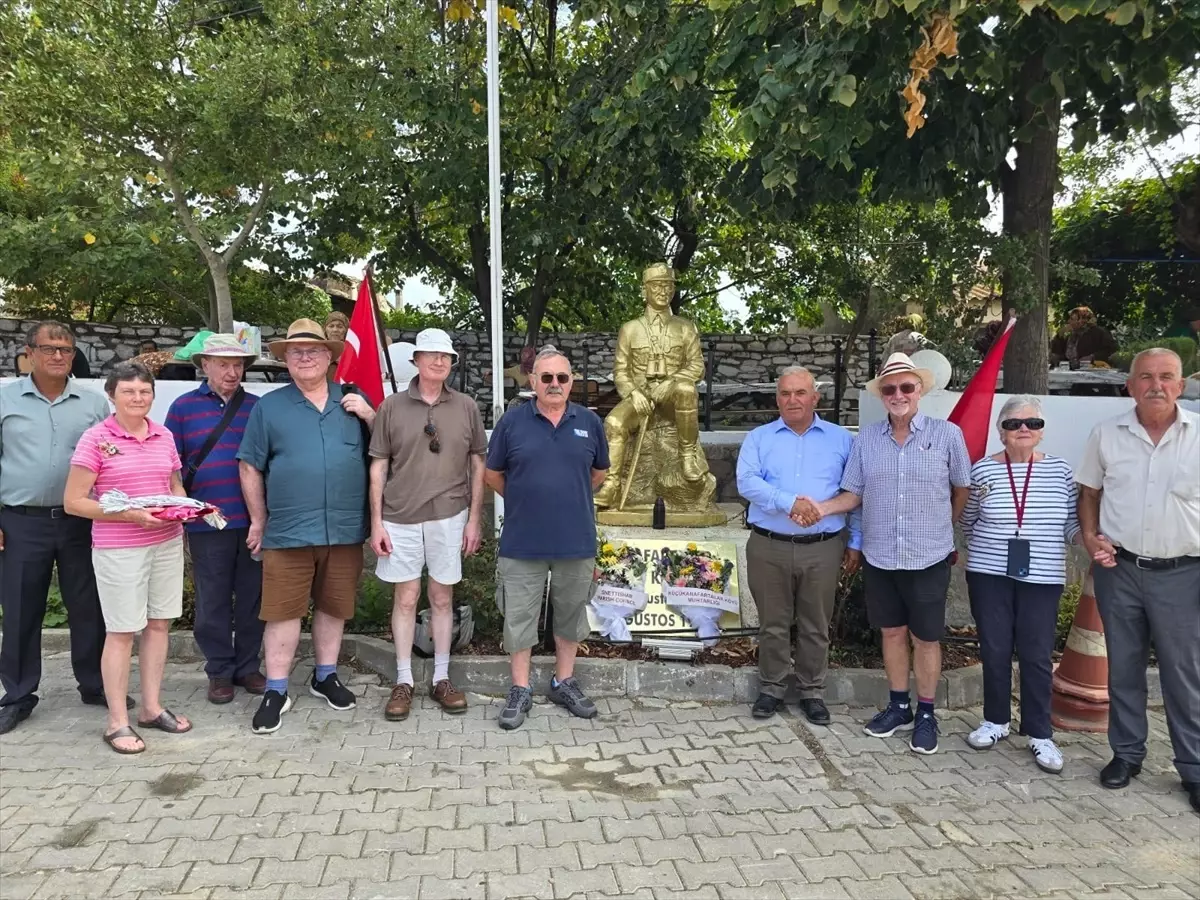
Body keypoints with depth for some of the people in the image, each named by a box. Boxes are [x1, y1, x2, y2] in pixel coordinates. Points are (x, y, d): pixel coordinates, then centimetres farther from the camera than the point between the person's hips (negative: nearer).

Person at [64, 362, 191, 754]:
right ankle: (117, 722, 14)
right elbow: (73, 502, -9)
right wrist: (131, 515, -19)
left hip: (167, 543, 5)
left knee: (159, 623, 11)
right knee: (122, 631, 3)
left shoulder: (164, 436, 7)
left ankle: (151, 707, 24)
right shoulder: (95, 439, -8)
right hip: (118, 549, -5)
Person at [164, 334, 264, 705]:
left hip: (253, 520, 1)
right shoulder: (184, 407, 4)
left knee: (253, 597, 8)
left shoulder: (257, 406, 8)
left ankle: (247, 667, 22)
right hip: (206, 522, -1)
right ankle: (219, 672, 20)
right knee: (213, 601, 7)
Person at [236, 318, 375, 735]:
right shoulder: (269, 407, 4)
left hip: (344, 530, 2)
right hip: (288, 531, -2)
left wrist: (371, 416, -6)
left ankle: (325, 676, 30)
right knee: (283, 610, 2)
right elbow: (250, 467, 6)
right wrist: (258, 521, 4)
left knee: (334, 607, 13)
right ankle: (276, 691, 14)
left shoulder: (353, 401, 9)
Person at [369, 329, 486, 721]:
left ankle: (442, 679, 21)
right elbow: (378, 466, 2)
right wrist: (376, 522, -2)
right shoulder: (392, 407, 0)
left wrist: (474, 519, 1)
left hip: (449, 517, 1)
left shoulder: (466, 407, 2)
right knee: (406, 598, 7)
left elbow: (477, 464, 6)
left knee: (442, 598, 10)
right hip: (401, 518, -1)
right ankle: (403, 682, 18)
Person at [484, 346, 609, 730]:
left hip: (576, 540, 2)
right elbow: (493, 475, 5)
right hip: (522, 541, -2)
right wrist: (524, 500, 10)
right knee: (519, 617, 7)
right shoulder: (512, 421, -5)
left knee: (570, 614, 15)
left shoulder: (589, 422, 1)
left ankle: (564, 682, 32)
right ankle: (520, 690, 22)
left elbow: (598, 472, 16)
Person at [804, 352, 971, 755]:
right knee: (892, 631, 15)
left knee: (925, 637, 8)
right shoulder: (866, 439, 1)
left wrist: (942, 527, 13)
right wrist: (823, 508, -15)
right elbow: (854, 493, 2)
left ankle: (926, 714, 24)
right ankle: (899, 706, 30)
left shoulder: (947, 434, -6)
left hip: (929, 556, -2)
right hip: (879, 555, 3)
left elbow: (962, 488, 6)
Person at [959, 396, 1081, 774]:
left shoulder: (1060, 470, 2)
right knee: (994, 650, 8)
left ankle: (1040, 734, 16)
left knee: (1037, 655, 4)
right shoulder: (983, 469, 0)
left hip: (1042, 578, 0)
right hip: (989, 575, 0)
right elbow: (967, 522, 11)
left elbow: (1071, 523, 3)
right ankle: (995, 721, 25)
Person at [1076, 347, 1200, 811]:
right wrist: (1091, 537, -4)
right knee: (1123, 668, 13)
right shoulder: (1106, 434, 1)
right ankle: (1126, 753, 28)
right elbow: (1089, 492, 11)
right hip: (1119, 568, 2)